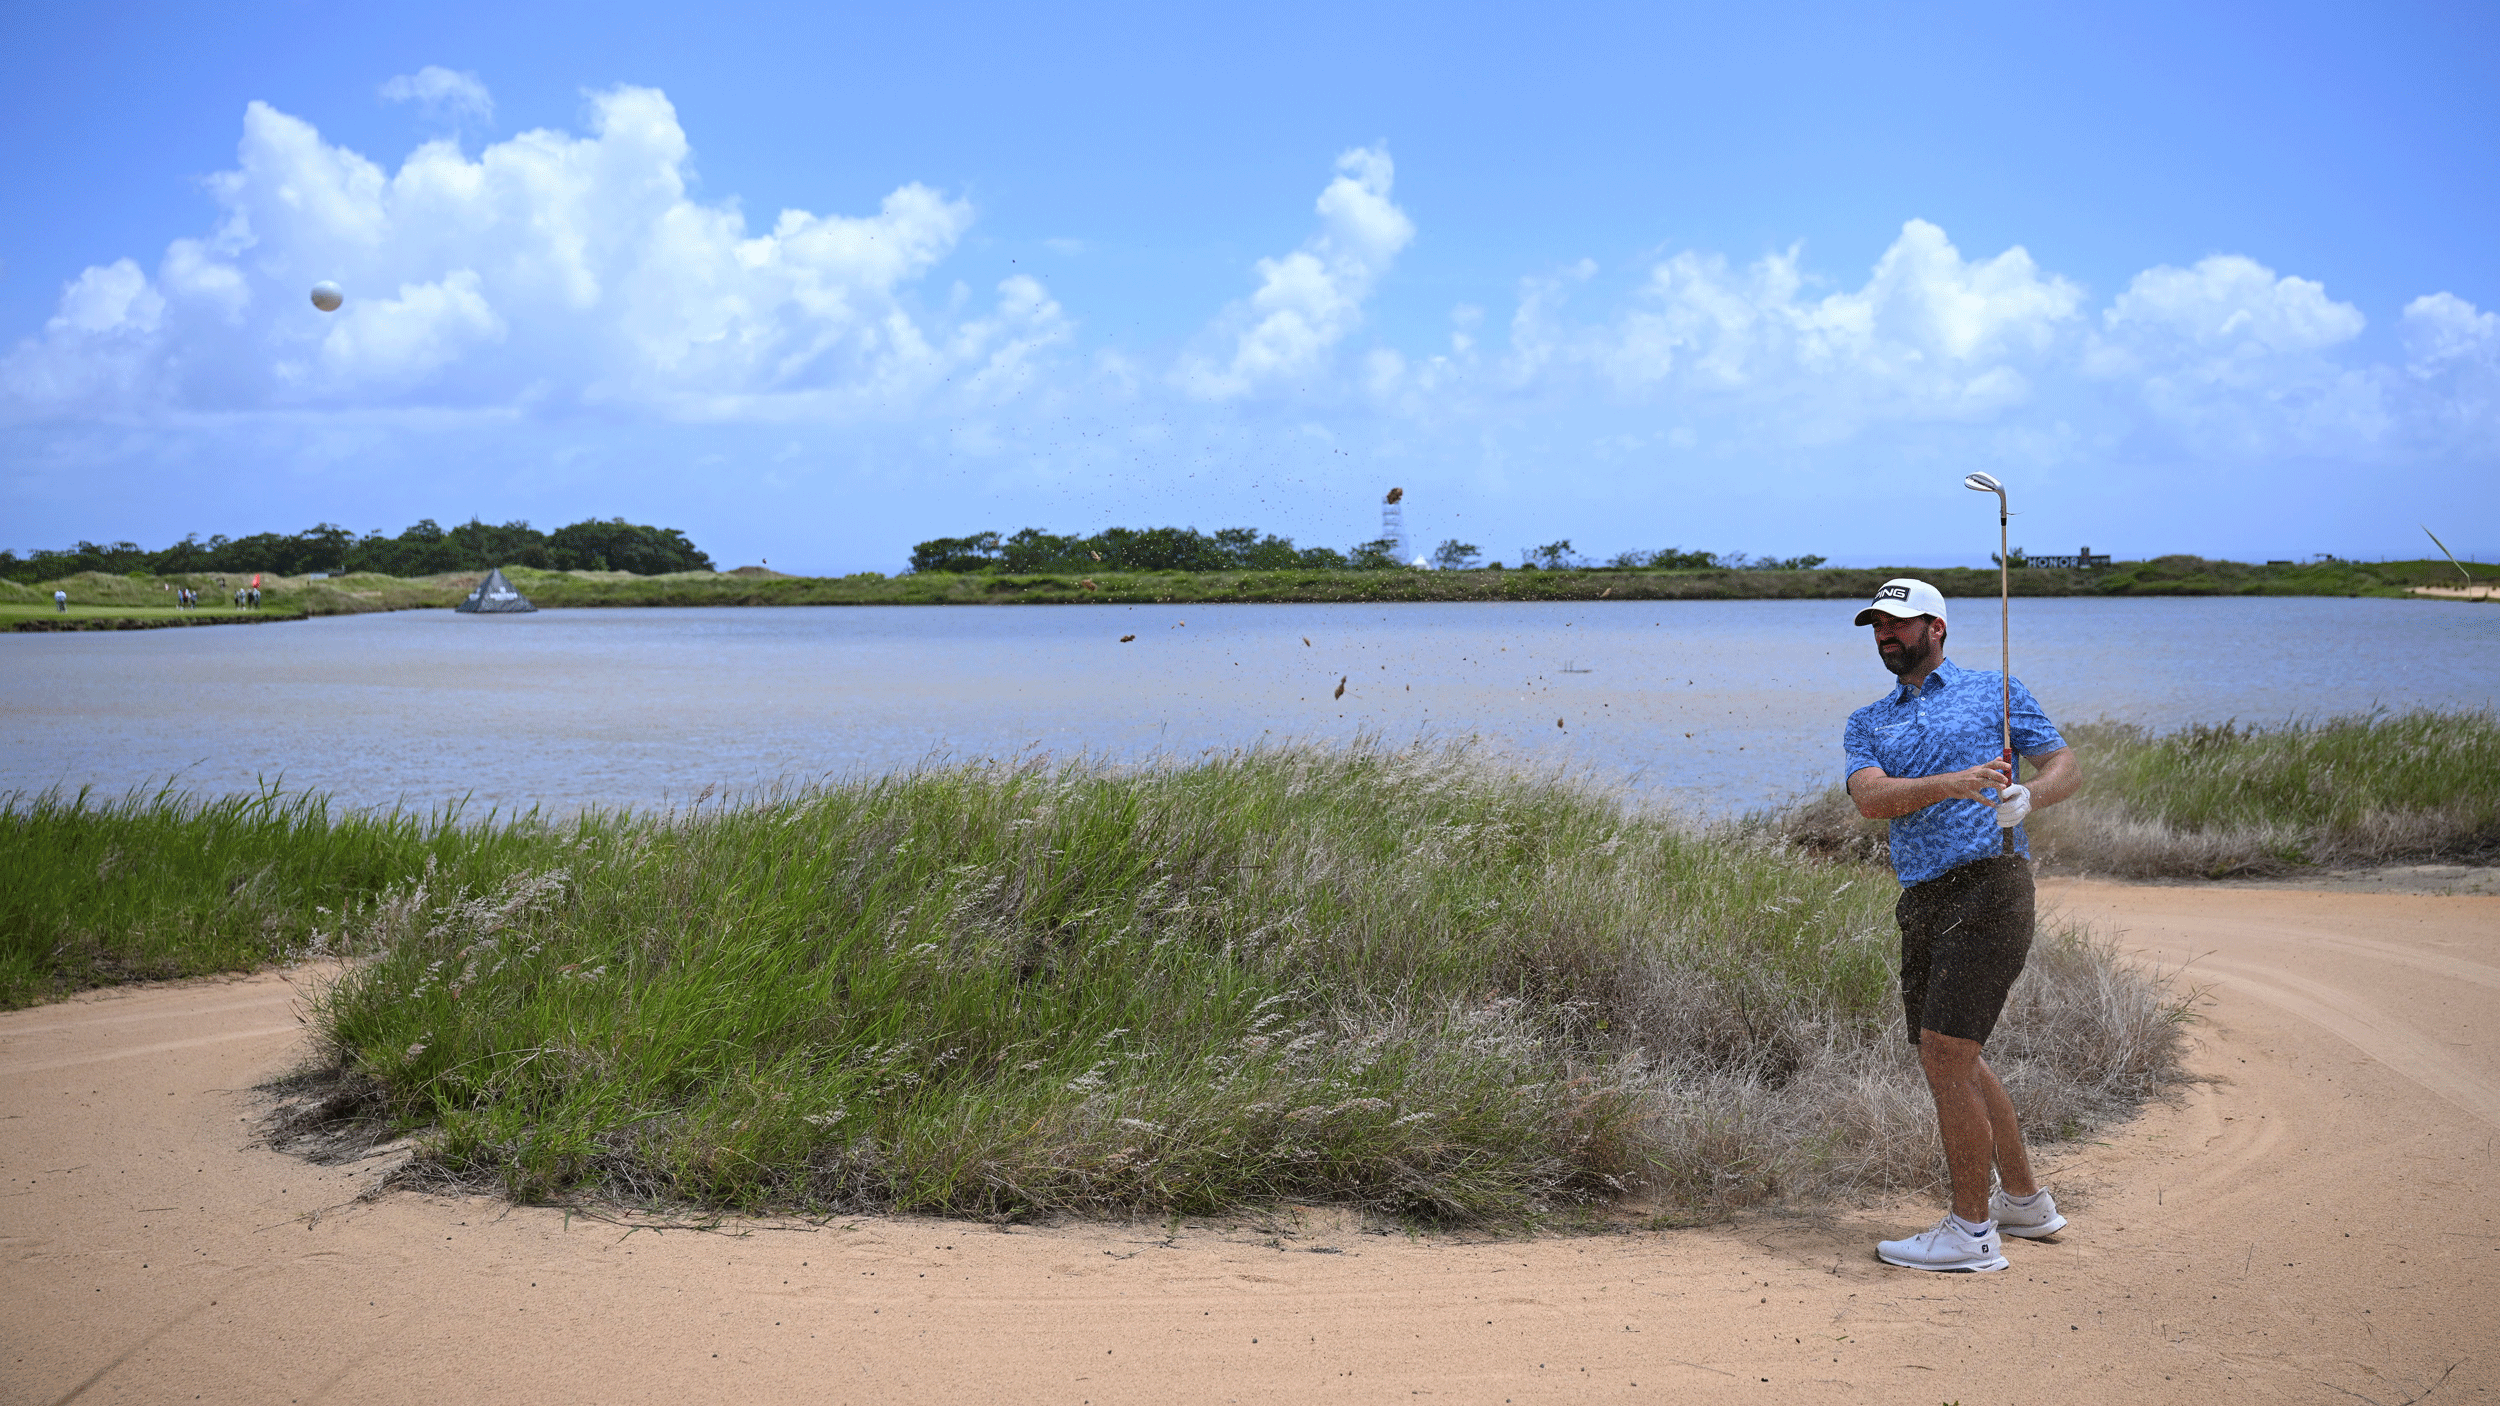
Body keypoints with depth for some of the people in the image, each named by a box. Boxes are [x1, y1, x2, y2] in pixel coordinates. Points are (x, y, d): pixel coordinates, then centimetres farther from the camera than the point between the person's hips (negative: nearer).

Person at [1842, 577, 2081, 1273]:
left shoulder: (1994, 688, 9)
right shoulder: (1866, 723, 17)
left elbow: (2065, 766, 5)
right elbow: (1871, 798, -3)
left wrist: (2026, 796, -17)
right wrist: (1954, 783, -20)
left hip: (1989, 884, -6)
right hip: (1922, 902, 6)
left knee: (1945, 1052, -12)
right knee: (1952, 1059, 14)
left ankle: (1972, 1231, -3)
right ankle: (2025, 1200, 32)